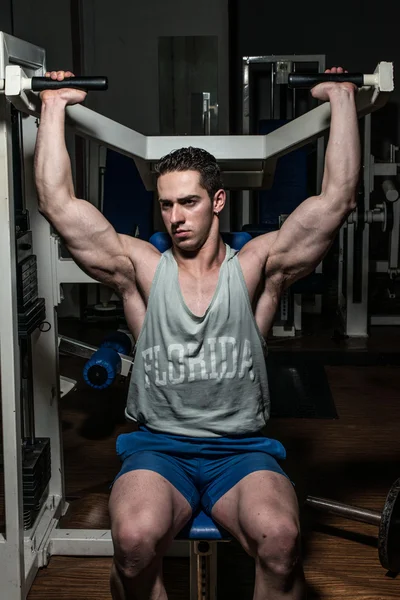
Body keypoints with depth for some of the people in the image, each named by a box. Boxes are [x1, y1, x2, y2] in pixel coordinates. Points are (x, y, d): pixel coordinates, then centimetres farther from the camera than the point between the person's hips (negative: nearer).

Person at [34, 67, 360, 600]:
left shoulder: (255, 267, 6)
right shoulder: (141, 268, 8)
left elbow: (337, 199, -1)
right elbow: (57, 203, 1)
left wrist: (342, 100, 2)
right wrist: (55, 107, 4)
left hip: (242, 448, 0)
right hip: (159, 445, 0)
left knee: (279, 537, -33)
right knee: (135, 539, -33)